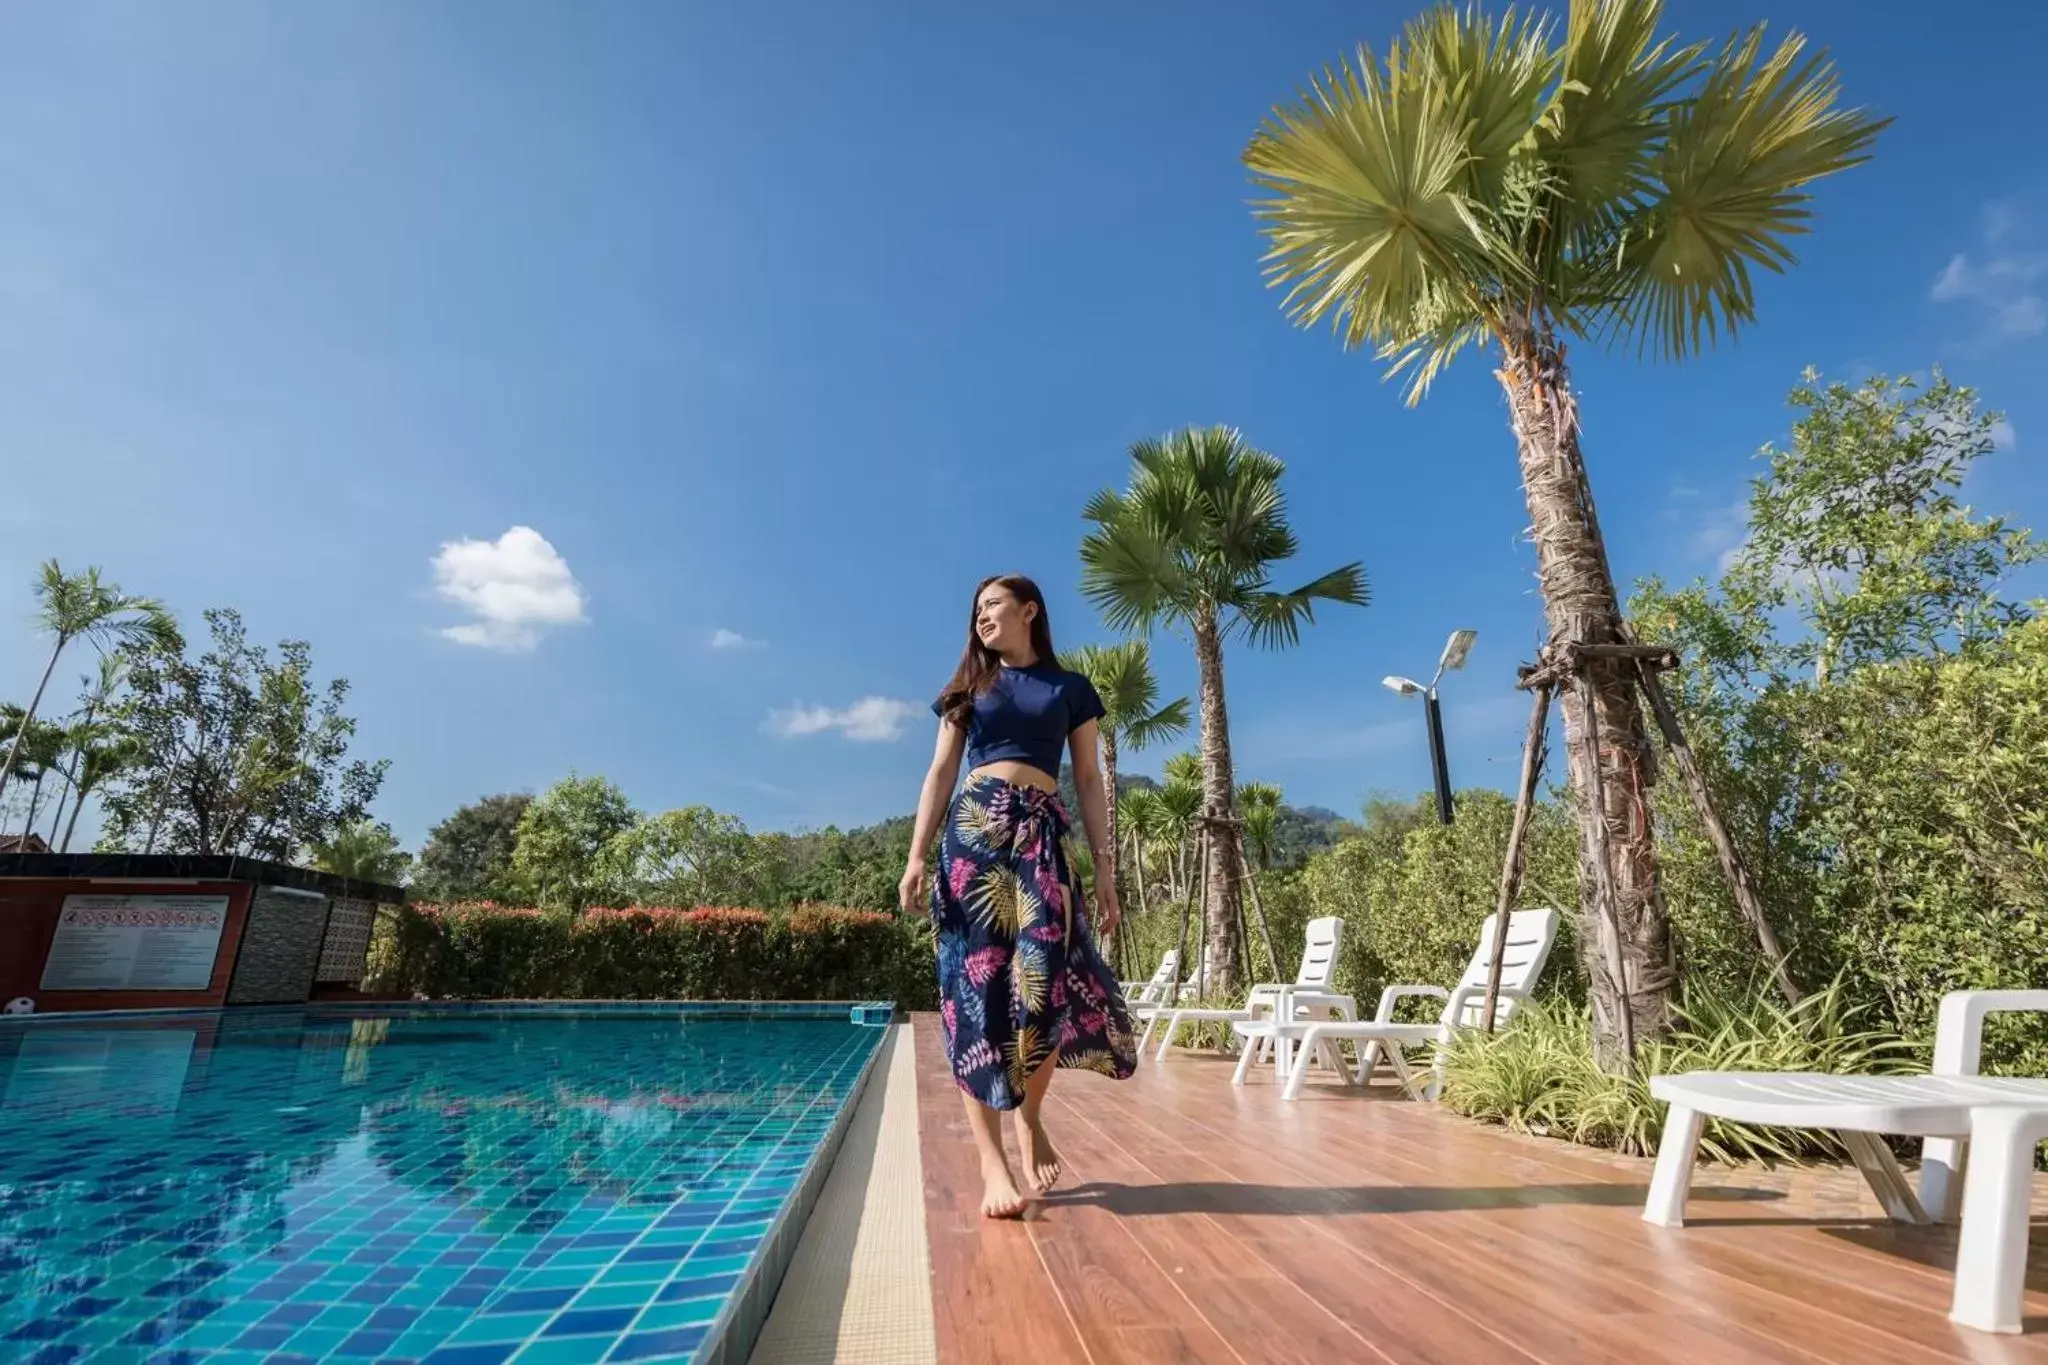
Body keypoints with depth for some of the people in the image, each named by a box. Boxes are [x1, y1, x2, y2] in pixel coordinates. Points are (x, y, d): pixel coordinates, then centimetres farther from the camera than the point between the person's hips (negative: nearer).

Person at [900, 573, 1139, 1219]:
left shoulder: (1070, 688, 14)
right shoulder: (968, 687, 16)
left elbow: (1089, 780, 11)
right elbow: (940, 773, 11)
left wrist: (1106, 864, 4)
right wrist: (917, 855, 0)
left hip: (1041, 834, -1)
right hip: (973, 832, 1)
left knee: (1046, 979, -14)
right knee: (975, 987, -6)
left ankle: (1031, 1115, 15)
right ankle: (992, 1162, 0)